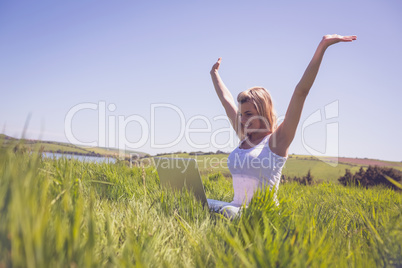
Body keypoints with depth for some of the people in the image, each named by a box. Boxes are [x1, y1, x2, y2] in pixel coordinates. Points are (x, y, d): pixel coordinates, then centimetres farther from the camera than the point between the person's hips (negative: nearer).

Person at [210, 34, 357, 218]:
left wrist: (322, 47, -17)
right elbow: (226, 99, 24)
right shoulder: (245, 138, 12)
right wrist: (214, 74, 35)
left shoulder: (277, 140, -6)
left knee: (227, 213, -33)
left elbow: (301, 92, -13)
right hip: (236, 208, 7)